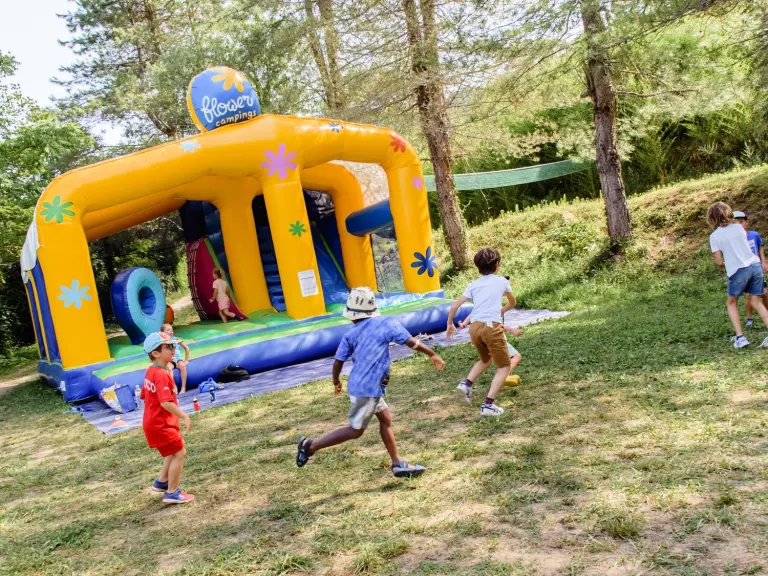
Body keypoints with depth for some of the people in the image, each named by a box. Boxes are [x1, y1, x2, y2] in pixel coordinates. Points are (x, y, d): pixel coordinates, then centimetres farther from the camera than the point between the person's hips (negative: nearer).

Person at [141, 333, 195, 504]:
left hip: (153, 422, 10)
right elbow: (166, 403, -31)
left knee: (173, 451, 25)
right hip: (161, 424, -10)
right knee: (180, 453, -2)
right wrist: (184, 416, -24)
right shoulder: (162, 375, -23)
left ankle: (162, 482, 35)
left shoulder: (151, 371, 8)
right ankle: (172, 493, 5)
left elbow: (145, 396, 17)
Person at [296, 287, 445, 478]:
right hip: (368, 388, -6)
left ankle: (398, 464, 23)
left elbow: (338, 362, -1)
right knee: (355, 431, 5)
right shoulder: (386, 323, -9)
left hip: (359, 385, 6)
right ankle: (310, 446, 7)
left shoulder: (351, 335, 2)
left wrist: (336, 382, 18)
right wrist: (432, 354, 6)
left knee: (386, 419, 18)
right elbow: (411, 342, -9)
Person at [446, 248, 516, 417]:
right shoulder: (502, 281, 10)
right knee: (504, 366, 7)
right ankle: (488, 404, -6)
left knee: (485, 360, 30)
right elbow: (512, 303, 28)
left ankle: (466, 384, 9)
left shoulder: (474, 285, 15)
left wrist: (450, 324, 24)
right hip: (492, 327, -5)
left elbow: (455, 306, 9)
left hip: (475, 327, 5)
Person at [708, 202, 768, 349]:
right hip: (755, 265, 4)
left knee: (731, 303, 15)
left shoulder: (715, 236, -4)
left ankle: (740, 337, 2)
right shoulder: (739, 227, 8)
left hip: (738, 271, -4)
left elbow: (719, 262, -5)